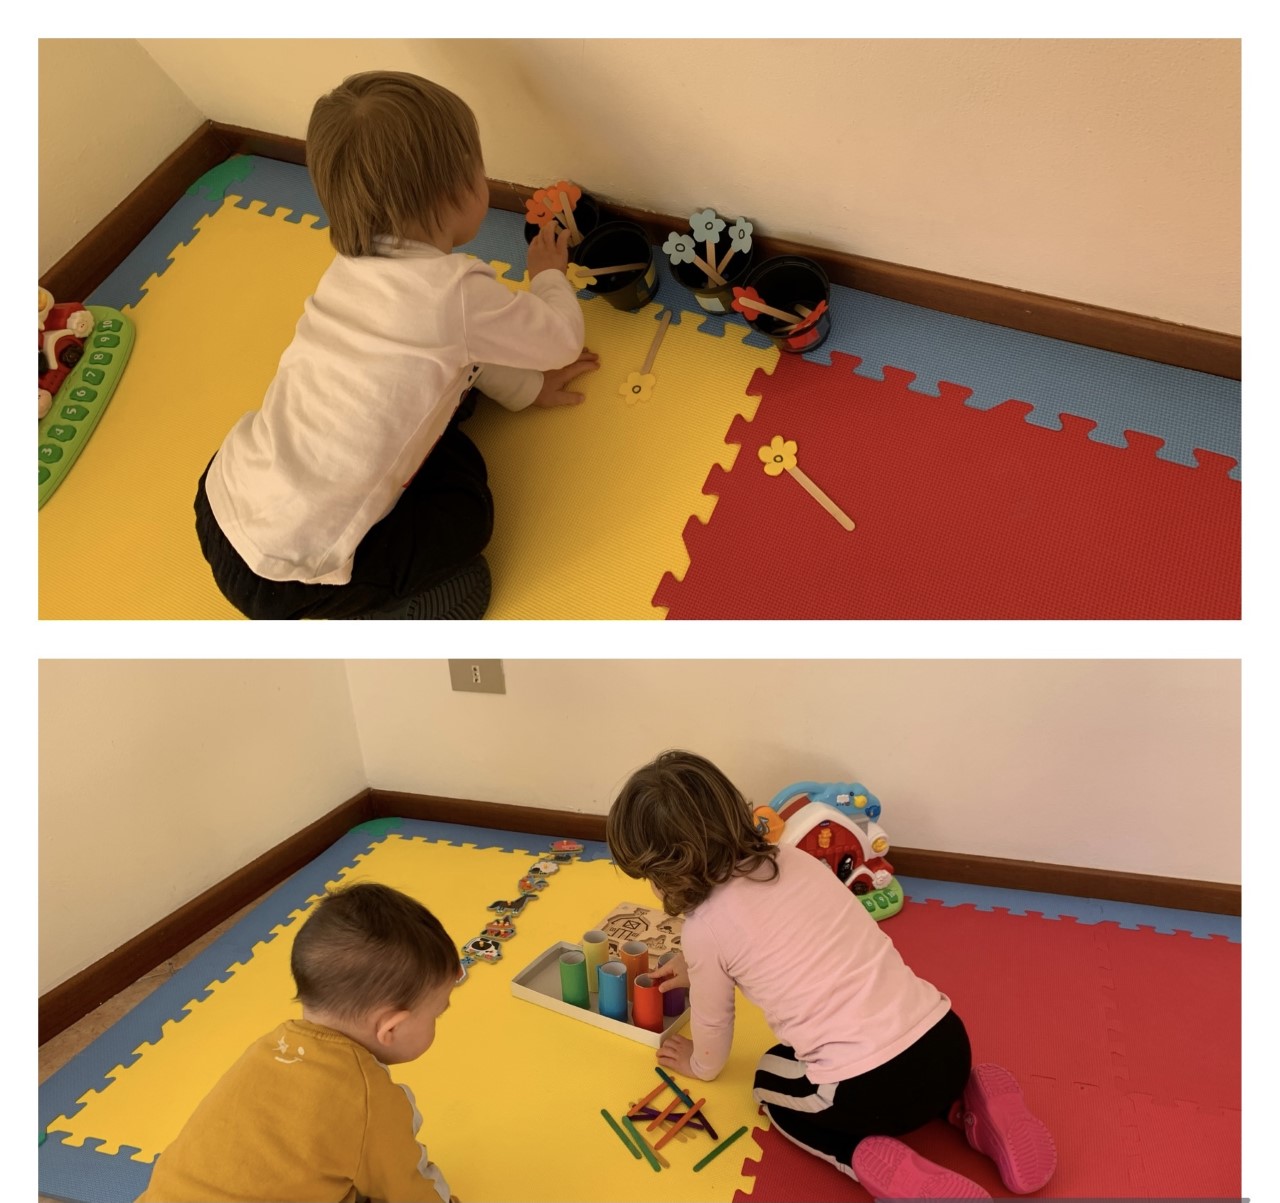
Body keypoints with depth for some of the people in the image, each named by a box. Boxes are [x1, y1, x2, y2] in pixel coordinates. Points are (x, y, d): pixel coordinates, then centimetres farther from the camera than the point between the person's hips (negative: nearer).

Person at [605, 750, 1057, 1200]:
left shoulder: (705, 928, -5)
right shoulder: (792, 857, 12)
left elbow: (712, 1025, 14)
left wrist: (698, 1063, 36)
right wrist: (698, 969, 41)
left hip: (869, 1088, -6)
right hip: (946, 1040, 6)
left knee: (771, 1083, 27)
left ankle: (869, 1161, 1)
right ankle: (966, 1102, 15)